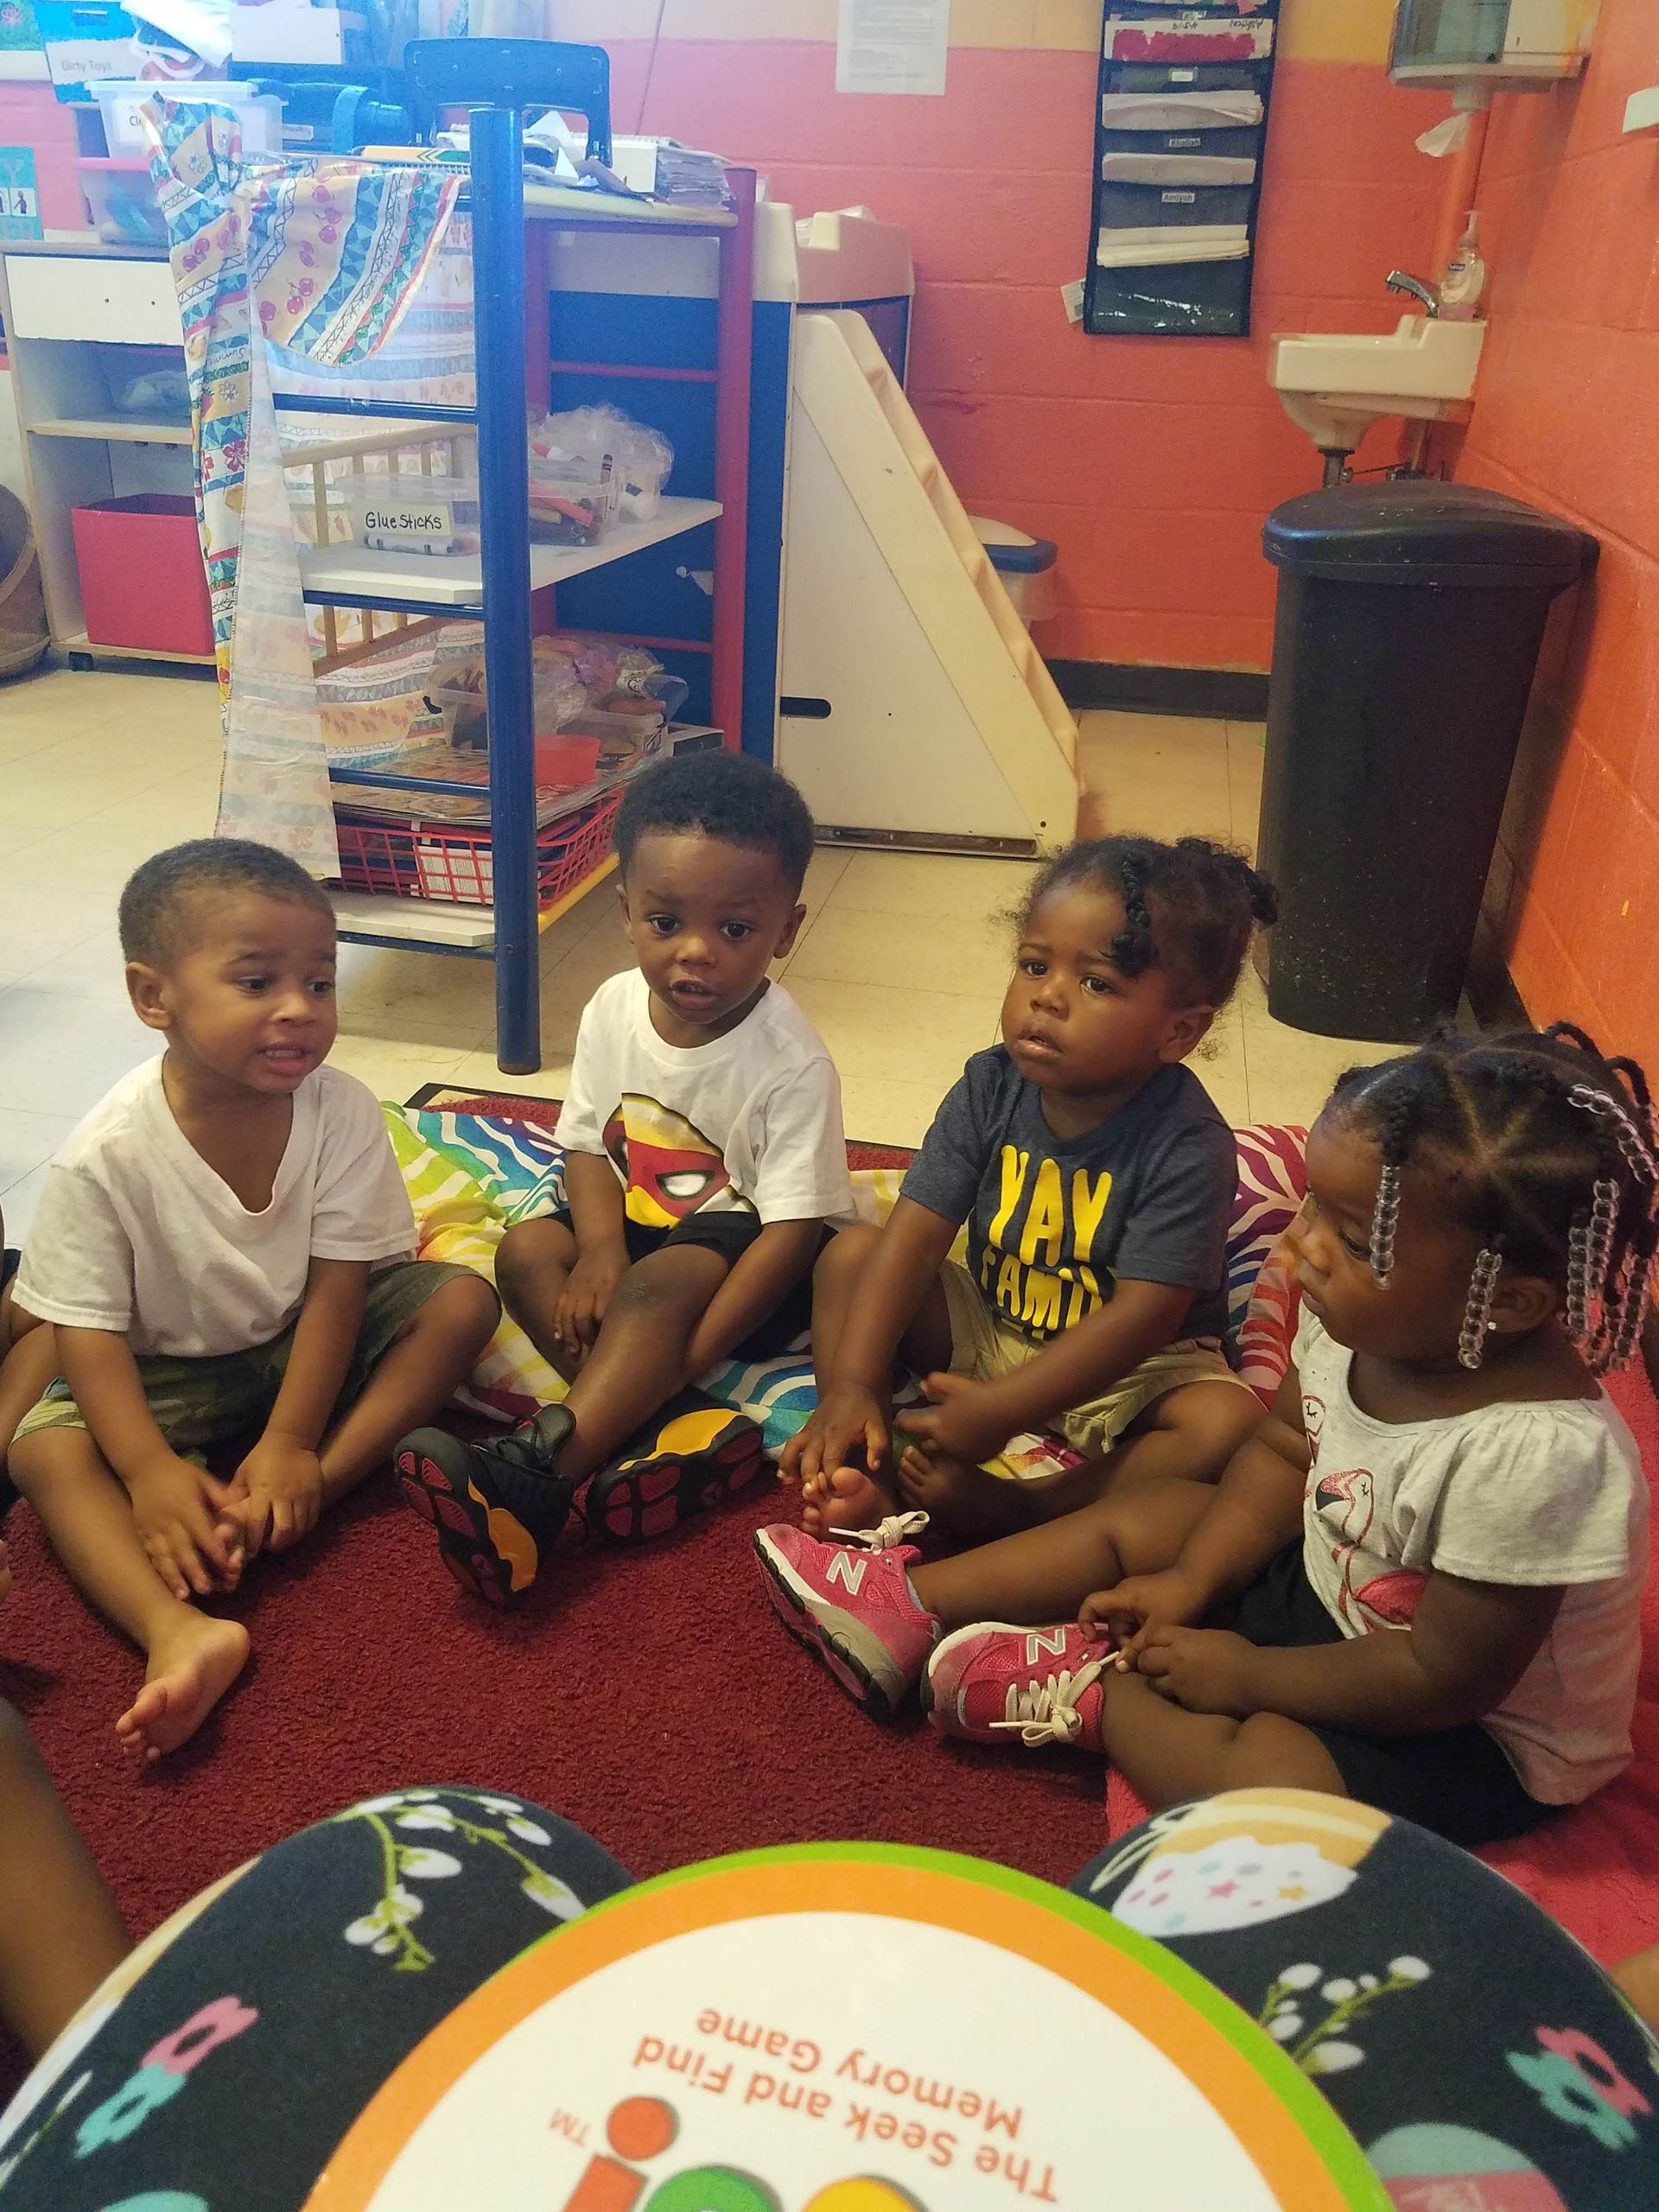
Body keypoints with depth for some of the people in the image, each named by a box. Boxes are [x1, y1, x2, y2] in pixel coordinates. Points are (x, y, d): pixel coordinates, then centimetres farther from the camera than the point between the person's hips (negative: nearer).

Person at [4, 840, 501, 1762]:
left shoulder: (342, 1112, -19)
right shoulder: (106, 1157, -25)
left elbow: (336, 1285, -18)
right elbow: (89, 1331, -20)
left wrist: (291, 1443, -24)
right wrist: (151, 1469, -32)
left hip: (306, 1340, 2)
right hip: (169, 1371, -1)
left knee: (463, 1300, -18)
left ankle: (322, 1483, -28)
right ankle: (181, 1631, -46)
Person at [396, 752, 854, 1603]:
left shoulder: (791, 1063, -23)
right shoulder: (614, 1009, -6)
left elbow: (793, 1228, -24)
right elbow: (588, 1144, 2)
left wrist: (687, 1355, -30)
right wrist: (599, 1245, -19)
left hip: (740, 1251, -6)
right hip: (636, 1221, 7)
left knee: (656, 1287, -33)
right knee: (526, 1251, -17)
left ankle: (535, 1475, -42)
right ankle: (678, 1426, -31)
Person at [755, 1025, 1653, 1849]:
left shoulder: (1537, 1455, -37)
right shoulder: (1360, 1323, -15)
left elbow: (1446, 1677, -28)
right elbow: (1285, 1448, 3)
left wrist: (1244, 1673, -19)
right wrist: (1191, 1580, -6)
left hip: (1486, 1734, -7)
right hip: (1331, 1589, 7)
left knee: (1252, 1771, -30)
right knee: (1140, 1515, 6)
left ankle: (1087, 1687, -3)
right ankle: (907, 1608, 9)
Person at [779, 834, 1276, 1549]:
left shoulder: (1188, 1143, -25)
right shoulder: (990, 1088, -12)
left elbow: (1145, 1315, -29)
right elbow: (917, 1236, -17)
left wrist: (999, 1411, -35)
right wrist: (851, 1387, -28)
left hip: (1131, 1370, -3)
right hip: (989, 1325, 4)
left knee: (1227, 1425, -31)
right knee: (849, 1254, -11)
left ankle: (1005, 1506, -29)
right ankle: (869, 1485, -25)